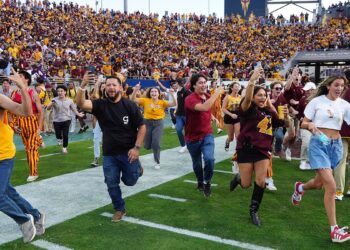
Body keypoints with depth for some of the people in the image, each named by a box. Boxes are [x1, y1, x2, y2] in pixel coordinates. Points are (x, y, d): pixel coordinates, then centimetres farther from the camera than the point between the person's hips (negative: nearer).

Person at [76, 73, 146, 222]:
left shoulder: (130, 105, -10)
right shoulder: (100, 105, -5)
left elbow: (142, 127, -7)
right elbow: (81, 104, -21)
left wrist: (137, 147, -14)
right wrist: (82, 86, -37)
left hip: (128, 151, -2)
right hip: (109, 154, 2)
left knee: (130, 181, 8)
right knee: (112, 184, 9)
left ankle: (136, 168, 42)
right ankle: (120, 209, 30)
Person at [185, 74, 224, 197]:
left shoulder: (208, 96, -1)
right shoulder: (190, 99, -22)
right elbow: (204, 107, -42)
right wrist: (216, 94, -36)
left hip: (207, 135, 3)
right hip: (193, 137, -3)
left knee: (209, 159, -20)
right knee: (197, 163, 14)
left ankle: (207, 182, 6)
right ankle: (200, 182, 44)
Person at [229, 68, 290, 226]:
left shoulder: (269, 112, 6)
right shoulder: (247, 109, -10)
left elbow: (286, 125, 15)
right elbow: (247, 98, -33)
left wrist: (286, 115, -7)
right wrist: (253, 79, -45)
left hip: (263, 150, 4)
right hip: (246, 149, -4)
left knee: (261, 182, -2)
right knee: (246, 185, 3)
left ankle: (254, 211, 18)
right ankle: (239, 178, 41)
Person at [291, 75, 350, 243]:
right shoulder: (316, 101, -4)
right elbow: (303, 124, -2)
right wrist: (310, 125, -23)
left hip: (336, 145, 5)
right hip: (318, 144, -4)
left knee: (319, 183, 16)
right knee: (331, 186, -15)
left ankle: (300, 188, 52)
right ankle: (334, 229, -6)